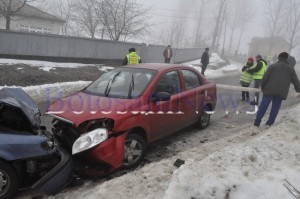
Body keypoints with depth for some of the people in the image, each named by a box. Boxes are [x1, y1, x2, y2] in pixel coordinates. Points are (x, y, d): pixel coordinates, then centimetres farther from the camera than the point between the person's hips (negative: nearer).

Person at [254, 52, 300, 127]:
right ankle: (269, 123, 9)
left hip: (270, 90, -2)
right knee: (275, 108, 8)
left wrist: (262, 87, 11)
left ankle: (257, 122, 2)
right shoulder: (291, 69, 14)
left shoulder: (273, 66, 5)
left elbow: (265, 78, -1)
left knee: (263, 106, 0)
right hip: (281, 92, 2)